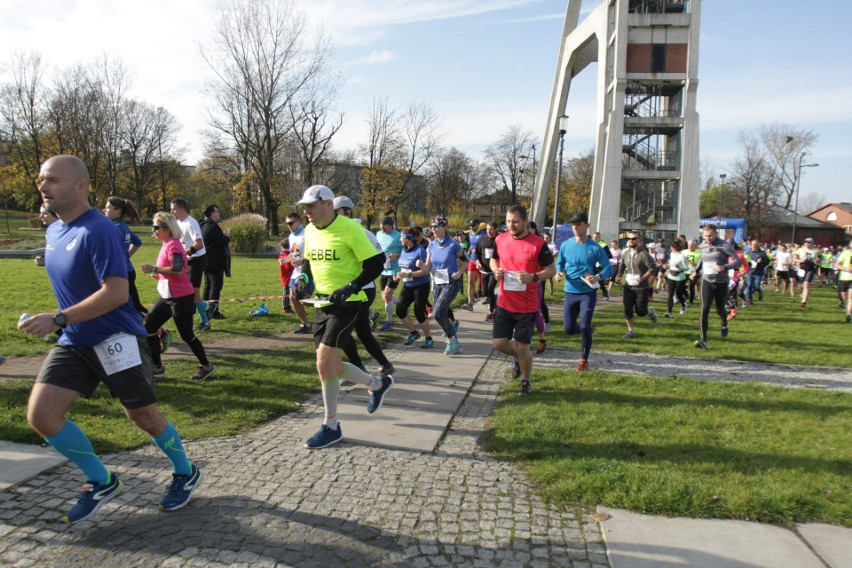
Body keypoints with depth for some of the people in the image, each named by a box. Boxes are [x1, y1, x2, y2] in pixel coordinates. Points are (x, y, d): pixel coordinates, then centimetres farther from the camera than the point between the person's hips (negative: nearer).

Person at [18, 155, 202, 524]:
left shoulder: (97, 230, -19)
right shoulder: (53, 231, 9)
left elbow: (116, 292, -26)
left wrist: (58, 319, -27)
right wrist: (62, 324, 21)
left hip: (116, 339, -8)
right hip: (73, 342, 8)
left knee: (142, 415, 3)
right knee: (40, 414, -4)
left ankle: (186, 473, 28)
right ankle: (102, 483, 14)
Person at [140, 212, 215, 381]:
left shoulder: (173, 245, -18)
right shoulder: (167, 245, 12)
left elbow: (177, 270, -31)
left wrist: (154, 269, -25)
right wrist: (158, 274, 10)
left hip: (180, 298, -10)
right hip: (167, 297, 10)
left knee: (186, 335, 0)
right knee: (148, 327, 8)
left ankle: (206, 367, 16)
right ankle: (157, 368, 17)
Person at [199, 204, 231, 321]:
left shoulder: (203, 226, 14)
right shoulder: (212, 226, -18)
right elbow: (221, 242, -20)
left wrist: (223, 235, 12)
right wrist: (227, 236, -2)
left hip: (207, 261, 10)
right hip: (215, 262, -10)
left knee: (208, 286, 14)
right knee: (216, 286, -6)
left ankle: (207, 311, 18)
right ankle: (213, 311, -8)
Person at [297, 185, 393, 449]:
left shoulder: (350, 228, -14)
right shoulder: (310, 230, 7)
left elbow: (376, 263, -13)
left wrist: (350, 288, -22)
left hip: (346, 304, -8)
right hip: (322, 303, 8)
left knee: (324, 363, -11)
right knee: (331, 365, 12)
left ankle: (331, 427, 6)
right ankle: (378, 383, 36)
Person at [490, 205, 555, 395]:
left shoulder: (538, 243, -12)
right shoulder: (500, 240, 0)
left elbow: (551, 269, -6)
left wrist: (533, 277, -24)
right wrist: (496, 270, -5)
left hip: (527, 306, -4)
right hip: (504, 303, 4)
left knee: (522, 346, 4)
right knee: (498, 342, 4)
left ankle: (526, 382, 28)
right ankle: (518, 357, 38)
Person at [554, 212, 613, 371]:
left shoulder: (595, 248, -9)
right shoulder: (566, 245, -1)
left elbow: (608, 268, -6)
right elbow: (559, 263, 10)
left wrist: (598, 277, -27)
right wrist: (559, 272, -13)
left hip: (588, 293, -3)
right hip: (570, 292, 3)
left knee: (584, 328, -8)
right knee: (569, 329, 6)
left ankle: (584, 359, 13)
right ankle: (588, 328, 40)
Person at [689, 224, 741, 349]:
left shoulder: (725, 245, -12)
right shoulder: (703, 245, 3)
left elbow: (738, 261, -18)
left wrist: (725, 267, -34)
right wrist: (696, 271, 22)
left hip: (721, 282, -2)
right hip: (707, 281, 2)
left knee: (720, 308, 14)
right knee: (704, 309, -12)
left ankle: (724, 324, 50)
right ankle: (702, 340, -14)